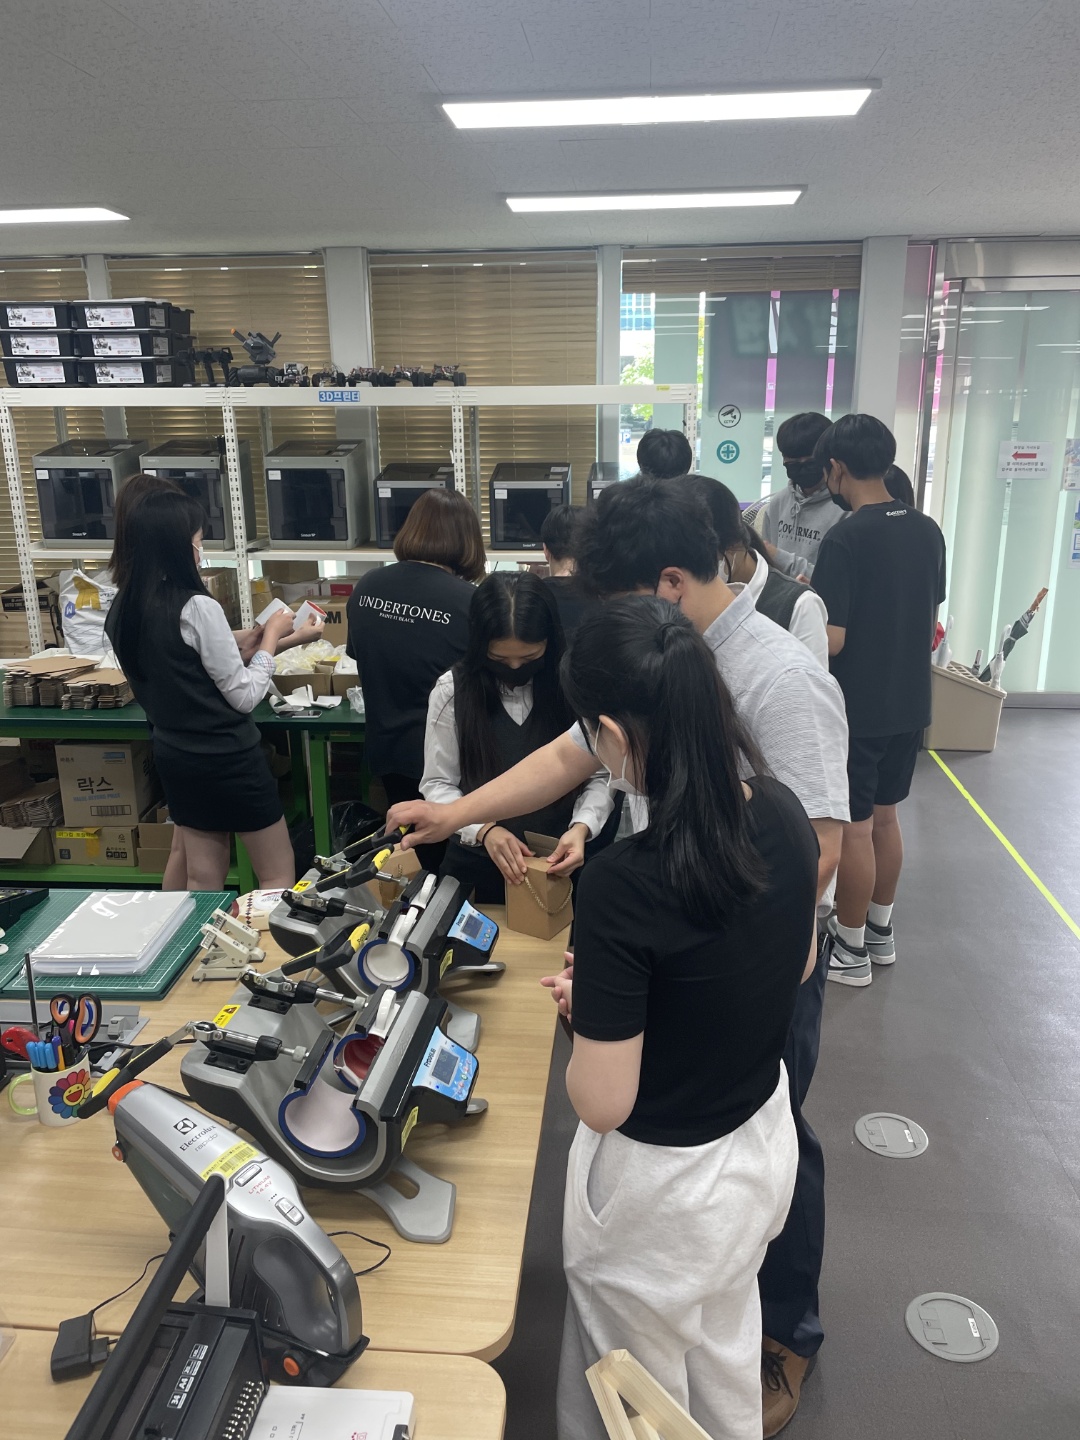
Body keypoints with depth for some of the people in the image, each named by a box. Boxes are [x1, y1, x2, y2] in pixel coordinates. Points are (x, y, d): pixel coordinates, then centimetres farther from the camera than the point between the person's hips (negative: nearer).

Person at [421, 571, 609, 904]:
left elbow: (599, 776, -5)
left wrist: (582, 827, -23)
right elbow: (438, 784, -6)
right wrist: (484, 830, -22)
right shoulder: (453, 689, -7)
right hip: (477, 865, 0)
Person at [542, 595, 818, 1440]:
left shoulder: (623, 885, -35)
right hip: (765, 1141, 7)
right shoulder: (784, 814, -13)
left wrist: (588, 1006, -6)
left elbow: (602, 1104, -25)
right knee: (728, 1364, 33)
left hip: (665, 1185, -6)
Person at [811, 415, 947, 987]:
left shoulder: (844, 540, -19)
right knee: (884, 817, 20)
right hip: (909, 703, 7)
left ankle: (852, 951, 19)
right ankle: (879, 932, 34)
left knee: (853, 828, 5)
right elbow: (930, 619, 13)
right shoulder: (928, 531, 4)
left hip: (857, 709, -7)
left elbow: (831, 640, -21)